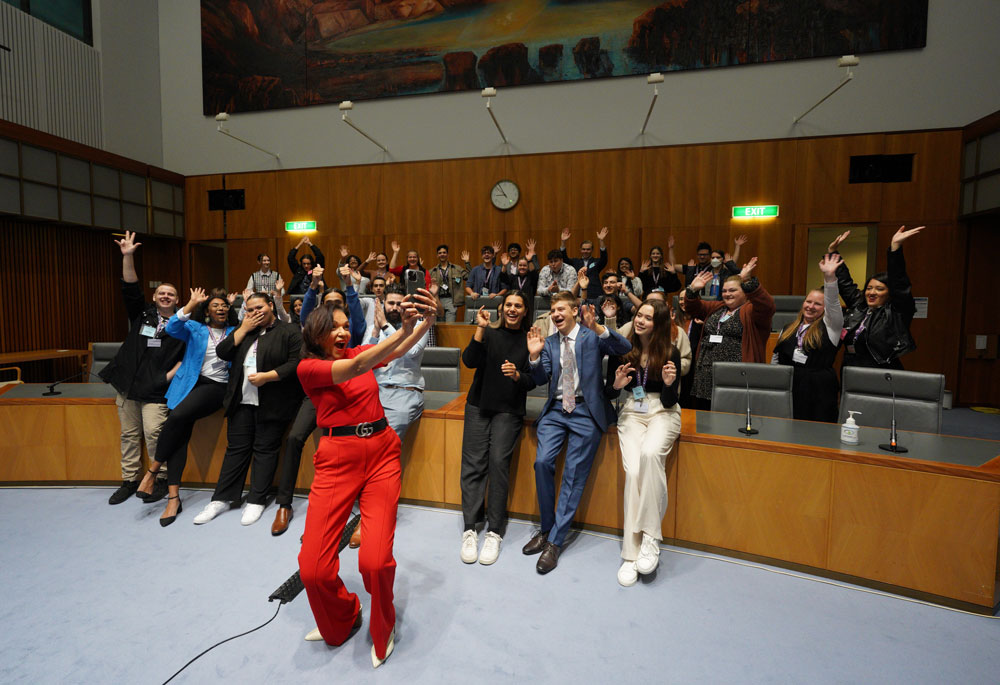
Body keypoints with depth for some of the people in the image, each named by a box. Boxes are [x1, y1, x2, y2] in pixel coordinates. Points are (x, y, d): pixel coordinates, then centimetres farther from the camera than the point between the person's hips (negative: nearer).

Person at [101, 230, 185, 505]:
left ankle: (161, 479, 4)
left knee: (153, 433, -11)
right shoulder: (142, 313, 11)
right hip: (128, 384, 4)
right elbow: (130, 288, -2)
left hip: (156, 389, -4)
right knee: (129, 434, 11)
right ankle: (130, 480, 22)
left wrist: (171, 375, -12)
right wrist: (128, 256, -12)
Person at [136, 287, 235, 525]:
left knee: (177, 416, -27)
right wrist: (192, 304, -12)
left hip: (216, 387, -2)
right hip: (190, 384, 2)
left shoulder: (234, 332, 13)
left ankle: (153, 470, -7)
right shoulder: (195, 328, 12)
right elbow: (172, 328, -6)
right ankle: (173, 497, -7)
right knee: (180, 435, -10)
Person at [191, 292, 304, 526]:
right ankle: (222, 499, 19)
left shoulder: (290, 332, -2)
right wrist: (243, 329, 0)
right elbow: (222, 353, 7)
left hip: (272, 404, -5)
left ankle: (256, 500, 12)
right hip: (242, 401, 5)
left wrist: (266, 376, -18)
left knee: (265, 449, 2)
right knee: (236, 448, 10)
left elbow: (296, 364, -11)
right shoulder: (245, 331, 18)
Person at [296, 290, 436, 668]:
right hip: (338, 459, -1)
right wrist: (404, 329, -31)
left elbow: (400, 349, -8)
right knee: (313, 567, -5)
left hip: (382, 452, 2)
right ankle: (341, 621, 31)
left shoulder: (359, 351, 10)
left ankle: (382, 630, 23)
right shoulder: (308, 367, -2)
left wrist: (426, 320, -28)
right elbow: (356, 368, -20)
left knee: (375, 559, -10)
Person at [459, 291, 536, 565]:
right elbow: (469, 361, -7)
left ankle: (495, 532, -4)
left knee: (499, 460, -15)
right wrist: (480, 329, -15)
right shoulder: (489, 333, 7)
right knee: (473, 463, -7)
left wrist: (517, 375, -17)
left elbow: (533, 382, 3)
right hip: (479, 406, 1)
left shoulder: (529, 340, 5)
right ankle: (470, 528, 2)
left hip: (509, 410, -1)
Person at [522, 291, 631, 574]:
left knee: (574, 474, -6)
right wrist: (535, 356, -8)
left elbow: (625, 348, -14)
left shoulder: (592, 336, 2)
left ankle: (555, 541, 5)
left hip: (586, 411, -3)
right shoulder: (549, 342, 15)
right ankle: (547, 528, 6)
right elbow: (542, 379, 9)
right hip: (556, 410, 4)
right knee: (542, 462, -14)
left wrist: (597, 327, -29)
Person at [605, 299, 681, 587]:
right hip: (632, 412, 1)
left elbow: (669, 401, -4)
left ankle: (650, 536, -22)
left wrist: (669, 383, -24)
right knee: (633, 471, -22)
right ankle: (631, 553, -14)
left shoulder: (670, 353, -3)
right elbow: (608, 393, 6)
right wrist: (616, 384, -16)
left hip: (663, 413, -1)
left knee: (650, 453, -34)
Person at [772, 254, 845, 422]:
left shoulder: (829, 326, 5)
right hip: (788, 385, 3)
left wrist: (830, 276, -26)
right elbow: (776, 358, 18)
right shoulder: (788, 329, 16)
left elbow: (833, 303, -13)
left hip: (818, 388, -3)